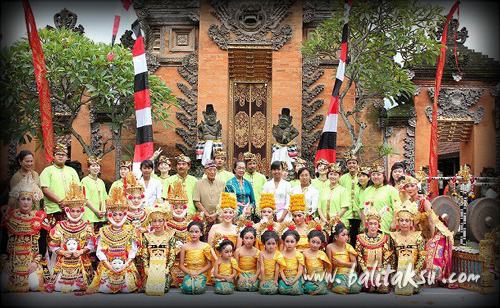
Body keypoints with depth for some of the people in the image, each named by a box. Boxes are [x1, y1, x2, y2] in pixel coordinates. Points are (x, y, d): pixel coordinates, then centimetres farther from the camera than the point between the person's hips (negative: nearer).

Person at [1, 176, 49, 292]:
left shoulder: (40, 218, 1)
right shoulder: (10, 216, 5)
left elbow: (43, 243, 0)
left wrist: (36, 262, -10)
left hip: (32, 261, -1)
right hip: (12, 260, 2)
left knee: (34, 285, -19)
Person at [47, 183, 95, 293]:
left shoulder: (87, 226, 4)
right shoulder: (60, 226, 7)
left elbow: (91, 245, 0)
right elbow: (53, 245, 5)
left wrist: (81, 251, -16)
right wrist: (63, 252, -11)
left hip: (82, 261, -1)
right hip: (64, 261, 1)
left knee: (80, 283, -9)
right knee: (60, 286, -5)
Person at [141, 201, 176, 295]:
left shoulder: (169, 236, 3)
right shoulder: (147, 237, 7)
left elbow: (172, 256, 0)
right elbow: (144, 256, 5)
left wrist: (167, 269, -11)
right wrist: (146, 269, -8)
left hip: (164, 269, -1)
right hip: (151, 269, 1)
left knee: (164, 288, -21)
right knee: (148, 288, -20)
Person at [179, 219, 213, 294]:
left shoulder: (205, 246, 3)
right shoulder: (185, 246, 5)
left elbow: (209, 264, 3)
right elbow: (181, 265, 5)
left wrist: (198, 272, -10)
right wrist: (189, 272, -13)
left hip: (201, 273, 0)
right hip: (188, 273, 1)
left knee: (199, 289, -30)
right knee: (187, 288, -29)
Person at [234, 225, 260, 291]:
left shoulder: (257, 252, 2)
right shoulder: (238, 251, 0)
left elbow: (259, 268, 0)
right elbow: (236, 266, -2)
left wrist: (255, 277, -17)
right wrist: (240, 276, -16)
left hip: (253, 274, 1)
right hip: (241, 274, -1)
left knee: (254, 287, -28)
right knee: (242, 286, -30)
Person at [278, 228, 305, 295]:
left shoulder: (299, 254, 1)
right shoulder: (281, 254, 4)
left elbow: (300, 270, -2)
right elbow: (281, 270, -1)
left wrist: (294, 280, -16)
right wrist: (285, 280, -16)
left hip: (296, 277, -1)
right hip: (285, 277, 1)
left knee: (295, 289, -31)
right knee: (282, 289, -30)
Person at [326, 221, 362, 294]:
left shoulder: (348, 247, 3)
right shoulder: (330, 247, -4)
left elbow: (354, 264, 1)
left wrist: (341, 262, -9)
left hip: (349, 272, 3)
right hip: (337, 273, -3)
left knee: (356, 288, -24)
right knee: (341, 288, -32)